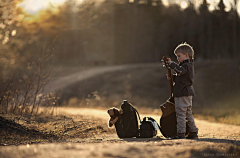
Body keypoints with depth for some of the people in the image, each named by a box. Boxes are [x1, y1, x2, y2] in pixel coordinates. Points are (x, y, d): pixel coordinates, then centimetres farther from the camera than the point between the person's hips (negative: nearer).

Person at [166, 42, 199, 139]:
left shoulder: (187, 65, -14)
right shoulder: (188, 65, 19)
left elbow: (180, 70, -36)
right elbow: (180, 78, 25)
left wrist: (171, 63, -29)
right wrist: (172, 77, 10)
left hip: (182, 93, -11)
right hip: (188, 92, 11)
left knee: (180, 113, -8)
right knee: (188, 114, 16)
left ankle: (181, 133, -7)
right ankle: (193, 132, 20)